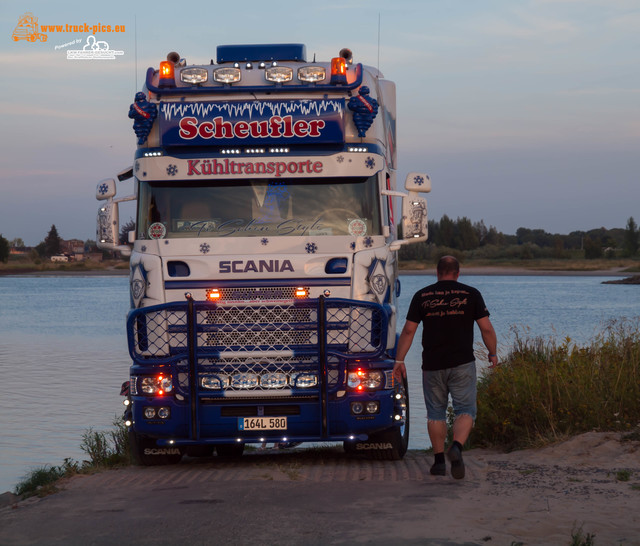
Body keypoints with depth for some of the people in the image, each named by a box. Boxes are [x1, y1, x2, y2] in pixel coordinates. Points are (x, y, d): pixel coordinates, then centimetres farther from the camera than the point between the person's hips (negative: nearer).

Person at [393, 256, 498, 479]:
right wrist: (493, 353, 15)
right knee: (465, 410, 1)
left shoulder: (422, 296, 4)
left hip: (432, 365, 1)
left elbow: (408, 330, 1)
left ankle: (439, 460, 13)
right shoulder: (470, 294, 1)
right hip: (462, 363, -1)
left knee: (436, 413, 13)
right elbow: (487, 329, 0)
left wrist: (399, 360, 7)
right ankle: (456, 447, -24)